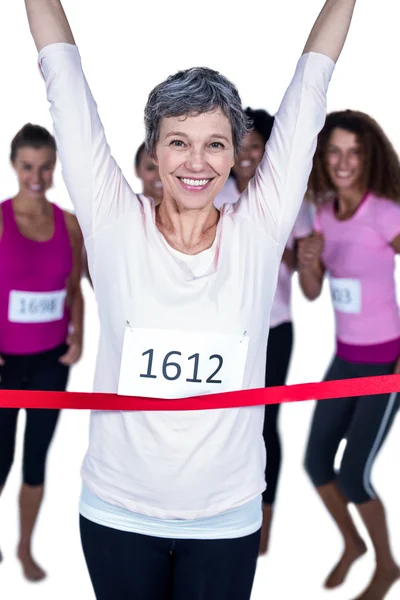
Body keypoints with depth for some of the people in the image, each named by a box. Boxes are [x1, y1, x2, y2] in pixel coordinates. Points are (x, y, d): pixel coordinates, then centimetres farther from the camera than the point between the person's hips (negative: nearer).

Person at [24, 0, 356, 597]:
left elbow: (309, 90, -1)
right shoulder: (115, 226, -7)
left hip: (227, 520, 0)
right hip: (118, 513, 0)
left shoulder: (259, 231, -5)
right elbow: (65, 81, -4)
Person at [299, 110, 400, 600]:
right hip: (345, 356, 7)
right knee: (316, 460, 10)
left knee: (354, 474, -4)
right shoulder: (325, 213, 0)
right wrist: (307, 259, -16)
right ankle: (351, 543, 36)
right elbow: (311, 292, 6)